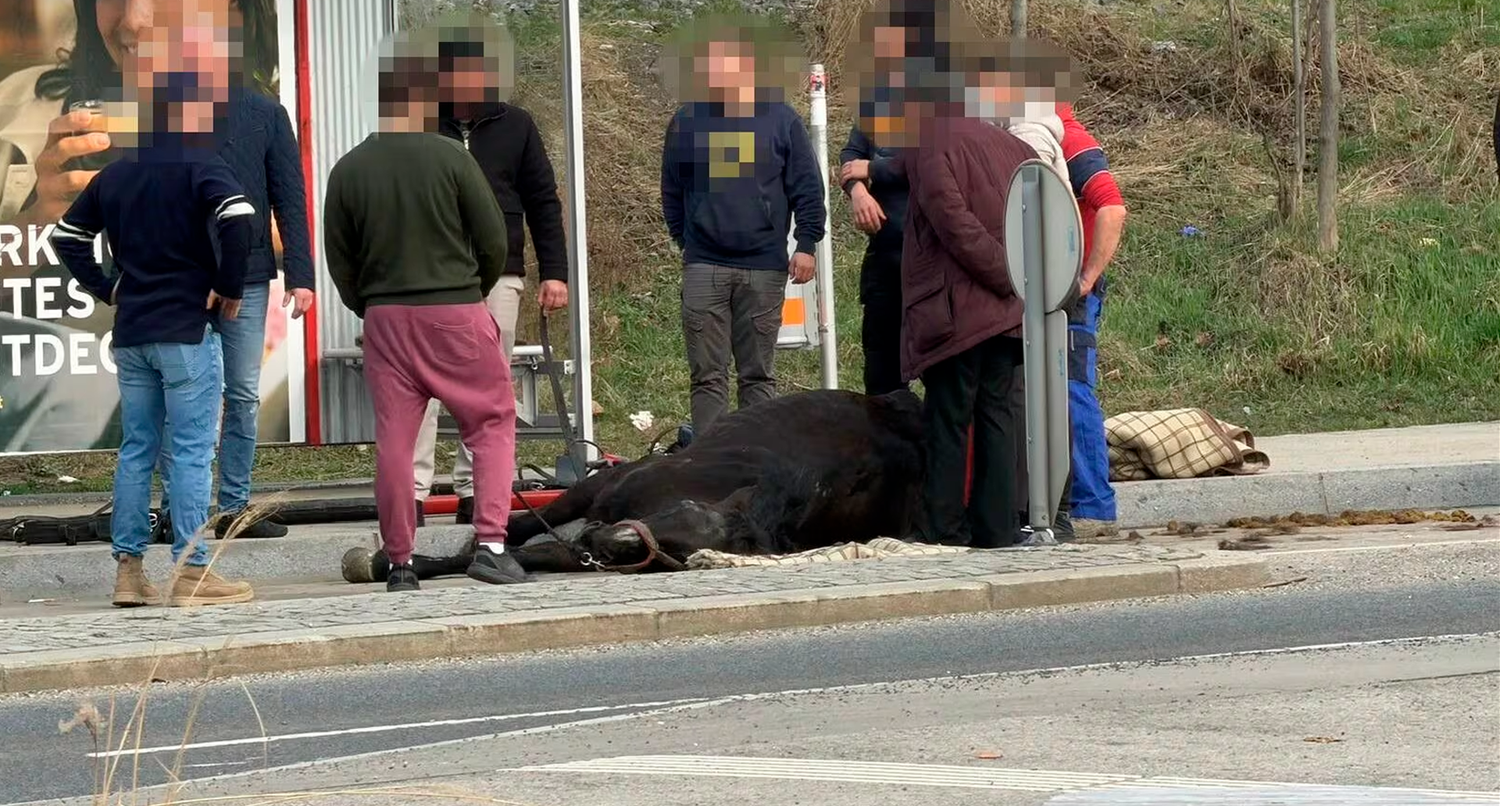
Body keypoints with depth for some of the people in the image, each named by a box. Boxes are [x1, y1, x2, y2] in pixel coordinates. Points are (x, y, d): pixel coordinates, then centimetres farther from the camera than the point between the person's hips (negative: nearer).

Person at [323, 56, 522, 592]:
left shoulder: (349, 171, 1)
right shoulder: (450, 158, -6)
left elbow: (339, 262, 6)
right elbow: (493, 240, -2)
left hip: (385, 317, 3)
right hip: (456, 311, -2)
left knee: (393, 439, 5)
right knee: (493, 422, 8)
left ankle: (400, 563, 7)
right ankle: (490, 543, -4)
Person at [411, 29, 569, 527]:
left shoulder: (515, 126, 10)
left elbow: (543, 202, 11)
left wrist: (553, 272, 5)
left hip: (498, 275, 2)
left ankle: (474, 491, 10)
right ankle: (412, 492, -8)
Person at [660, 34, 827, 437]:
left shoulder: (780, 120, 4)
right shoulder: (686, 122, 7)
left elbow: (808, 188, 4)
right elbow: (672, 191, 14)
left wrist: (806, 245, -3)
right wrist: (683, 238, 7)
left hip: (764, 268, 0)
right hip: (704, 268, 0)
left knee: (758, 374, 6)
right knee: (708, 376, -3)